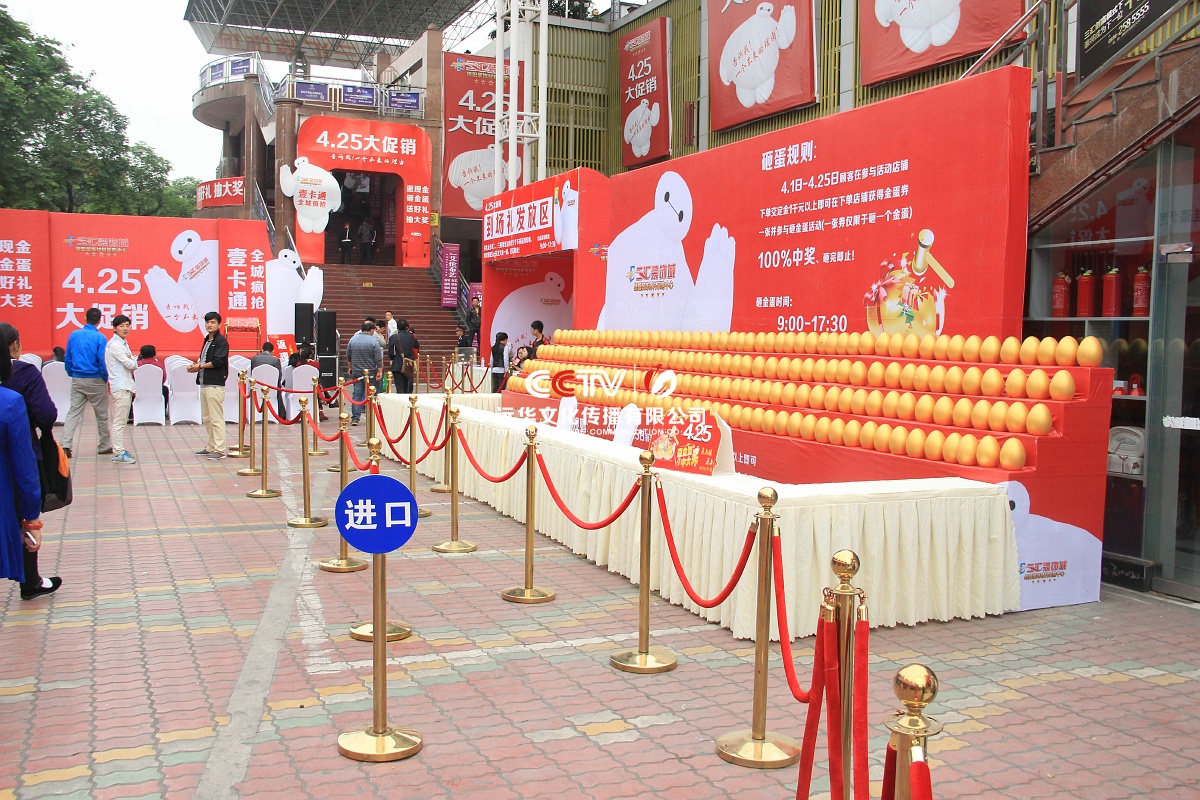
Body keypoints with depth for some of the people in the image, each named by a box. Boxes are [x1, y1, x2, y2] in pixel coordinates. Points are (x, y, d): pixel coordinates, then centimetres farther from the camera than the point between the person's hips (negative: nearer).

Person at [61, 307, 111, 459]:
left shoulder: (74, 335, 2)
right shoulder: (100, 338, -11)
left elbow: (67, 359, 7)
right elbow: (102, 361, -12)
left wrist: (72, 374, 18)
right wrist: (106, 379, 1)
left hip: (77, 380, 4)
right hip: (95, 380, -4)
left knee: (74, 412, 7)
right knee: (101, 414, 8)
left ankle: (66, 445, -5)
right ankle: (104, 446, 16)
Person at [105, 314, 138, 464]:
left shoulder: (123, 343, 17)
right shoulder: (115, 344, -13)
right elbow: (130, 364, -16)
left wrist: (132, 363, -2)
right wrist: (135, 363, 3)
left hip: (126, 386, 10)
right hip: (120, 387, -10)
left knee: (121, 420, 13)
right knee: (119, 421, -9)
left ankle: (120, 449, 19)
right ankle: (119, 453, -8)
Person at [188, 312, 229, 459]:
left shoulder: (221, 341, -8)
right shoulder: (207, 340, 19)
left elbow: (218, 361, -17)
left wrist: (199, 366, -10)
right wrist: (195, 366, 4)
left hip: (215, 383, -10)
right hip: (204, 383, 10)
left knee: (216, 418, -10)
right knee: (206, 418, 14)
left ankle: (219, 450, -9)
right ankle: (211, 447, 23)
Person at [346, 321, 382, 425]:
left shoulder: (353, 339, 4)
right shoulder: (374, 341, -10)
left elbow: (348, 357, 13)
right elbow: (378, 359, -12)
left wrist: (350, 368, 25)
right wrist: (380, 371, -5)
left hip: (356, 372, 4)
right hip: (370, 373, -4)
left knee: (357, 394, 6)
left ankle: (355, 418, 0)